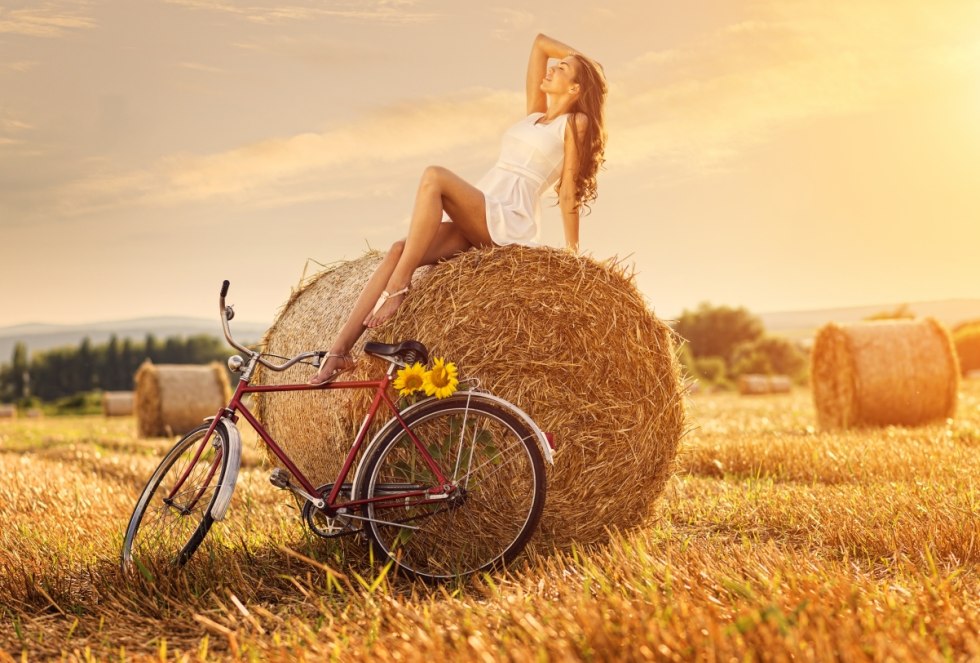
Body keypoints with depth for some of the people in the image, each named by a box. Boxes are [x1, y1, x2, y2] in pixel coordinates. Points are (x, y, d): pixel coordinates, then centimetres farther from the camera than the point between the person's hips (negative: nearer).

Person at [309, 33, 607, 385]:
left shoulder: (575, 122, 7)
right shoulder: (535, 114, 26)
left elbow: (568, 190, 3)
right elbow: (540, 42, 33)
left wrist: (573, 252, 1)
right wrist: (580, 58, 33)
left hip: (509, 223, -7)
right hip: (475, 224, 7)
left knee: (434, 177, -29)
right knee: (400, 249, -18)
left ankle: (398, 286, -31)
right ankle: (339, 351, -24)